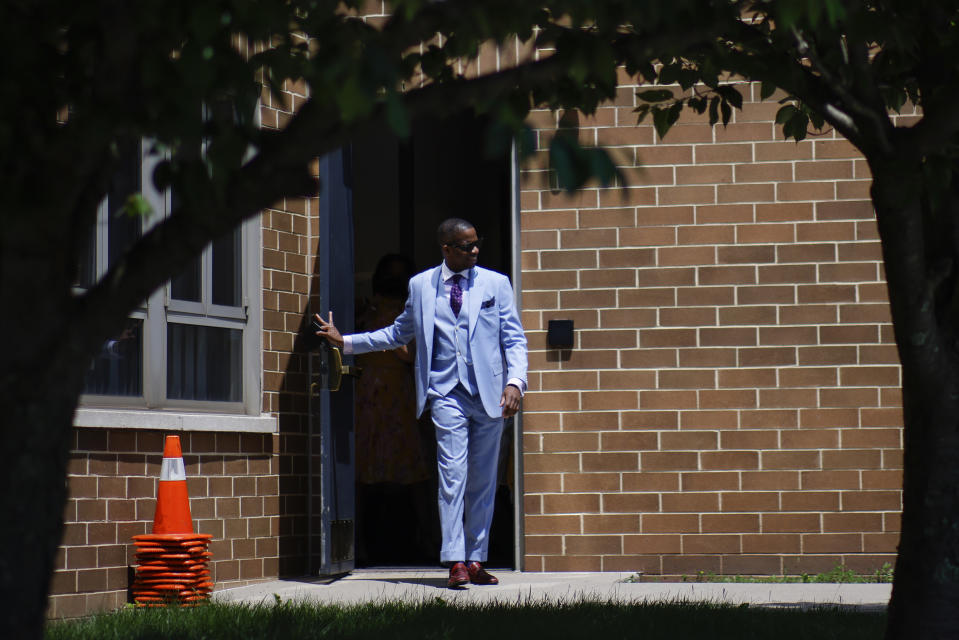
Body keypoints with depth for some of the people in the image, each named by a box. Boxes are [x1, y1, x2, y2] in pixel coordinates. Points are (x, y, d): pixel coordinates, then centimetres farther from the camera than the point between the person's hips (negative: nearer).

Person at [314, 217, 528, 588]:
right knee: (453, 475, -13)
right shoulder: (421, 285, 10)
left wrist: (515, 381, -10)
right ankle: (456, 562, -15)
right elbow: (399, 333, 22)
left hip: (489, 393, 1)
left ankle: (475, 561, 13)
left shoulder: (496, 284, 7)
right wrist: (345, 341, 16)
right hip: (446, 392, -1)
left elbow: (514, 339, 5)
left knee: (483, 481, 5)